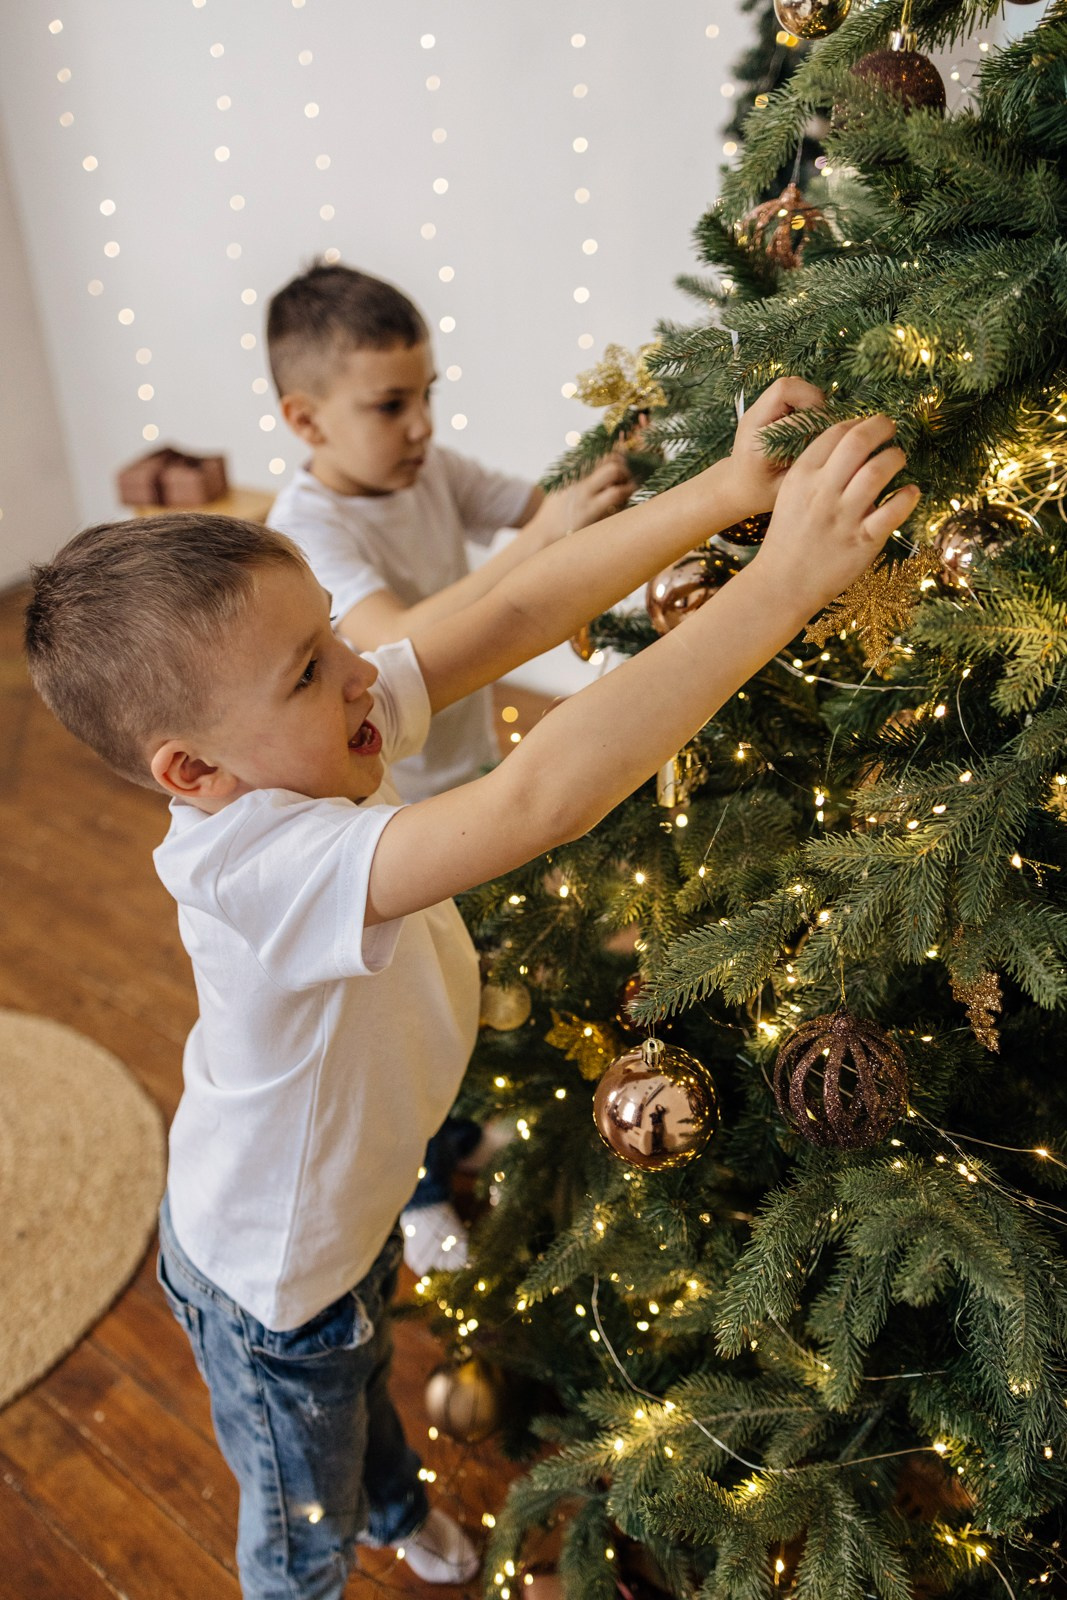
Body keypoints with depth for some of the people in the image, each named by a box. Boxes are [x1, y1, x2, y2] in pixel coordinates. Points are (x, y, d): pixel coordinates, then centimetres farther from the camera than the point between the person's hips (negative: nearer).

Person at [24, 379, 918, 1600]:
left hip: (348, 1202, 8)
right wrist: (783, 578, -56)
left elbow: (516, 615, -25)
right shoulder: (254, 862, -46)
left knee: (364, 1379, 40)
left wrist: (723, 492, -33)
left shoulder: (302, 750, -23)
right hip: (269, 1282, -8)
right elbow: (537, 799, -58)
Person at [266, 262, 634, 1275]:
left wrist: (609, 474, -26)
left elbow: (549, 508, -4)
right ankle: (413, 1185, 37)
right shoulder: (306, 525, -25)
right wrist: (537, 543, -49)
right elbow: (404, 643, -41)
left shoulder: (430, 468, -3)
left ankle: (452, 1127, 51)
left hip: (468, 771, 7)